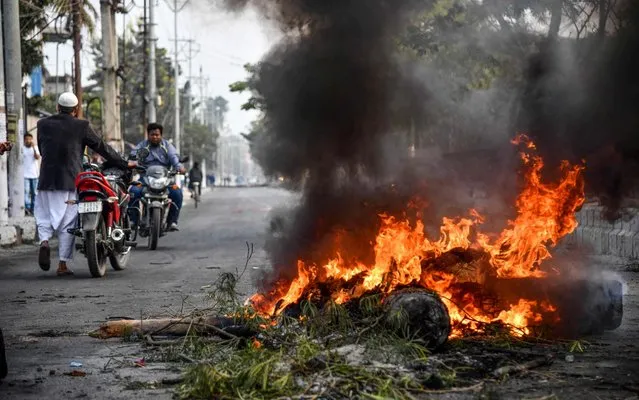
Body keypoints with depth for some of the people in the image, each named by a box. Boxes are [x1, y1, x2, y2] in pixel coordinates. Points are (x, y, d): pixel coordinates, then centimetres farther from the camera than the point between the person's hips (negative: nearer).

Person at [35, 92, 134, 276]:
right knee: (67, 221, 4)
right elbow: (101, 147, 3)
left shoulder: (43, 124, 6)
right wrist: (124, 164, 12)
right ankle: (63, 264, 3)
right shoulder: (81, 126, -2)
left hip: (47, 180, 2)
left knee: (44, 215, 14)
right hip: (70, 181, -2)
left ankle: (44, 241, -16)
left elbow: (41, 149, 15)